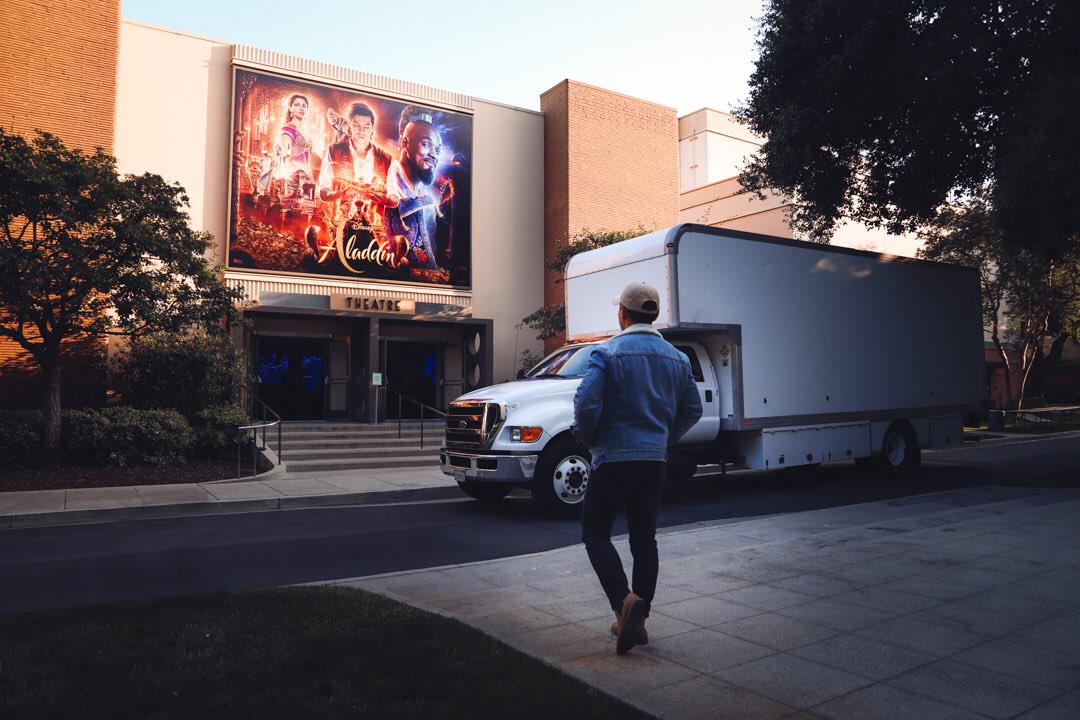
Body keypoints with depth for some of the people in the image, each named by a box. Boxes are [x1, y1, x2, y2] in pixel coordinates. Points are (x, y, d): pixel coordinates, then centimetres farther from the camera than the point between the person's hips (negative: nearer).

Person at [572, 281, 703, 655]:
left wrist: (588, 439, -2)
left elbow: (586, 403, -19)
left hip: (614, 458, -5)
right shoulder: (676, 358, 9)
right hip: (655, 460, 6)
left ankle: (625, 602, -13)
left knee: (595, 533, 7)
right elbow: (693, 410, 13)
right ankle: (636, 621, 19)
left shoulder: (607, 352, -9)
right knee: (644, 540, 13)